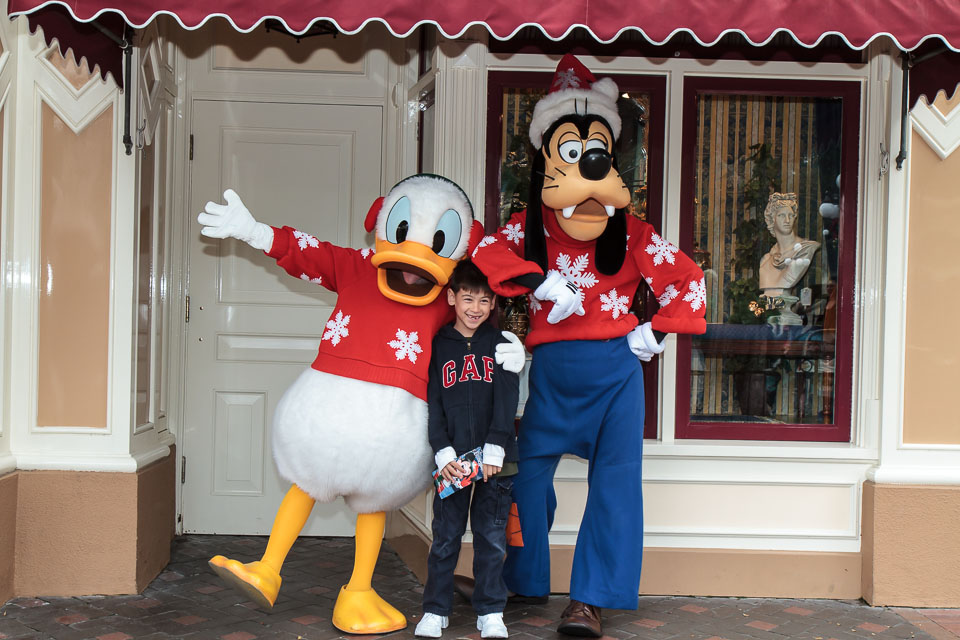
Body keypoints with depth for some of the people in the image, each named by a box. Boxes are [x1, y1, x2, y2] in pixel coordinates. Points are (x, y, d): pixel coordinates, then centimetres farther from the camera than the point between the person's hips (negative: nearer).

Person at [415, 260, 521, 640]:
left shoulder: (500, 345, 6)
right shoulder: (438, 346, 6)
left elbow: (506, 402, -1)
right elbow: (433, 405, 2)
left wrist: (493, 452, -11)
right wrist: (444, 454, -9)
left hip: (495, 459, 0)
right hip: (452, 460, 0)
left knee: (491, 536, 5)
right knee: (446, 536, 4)